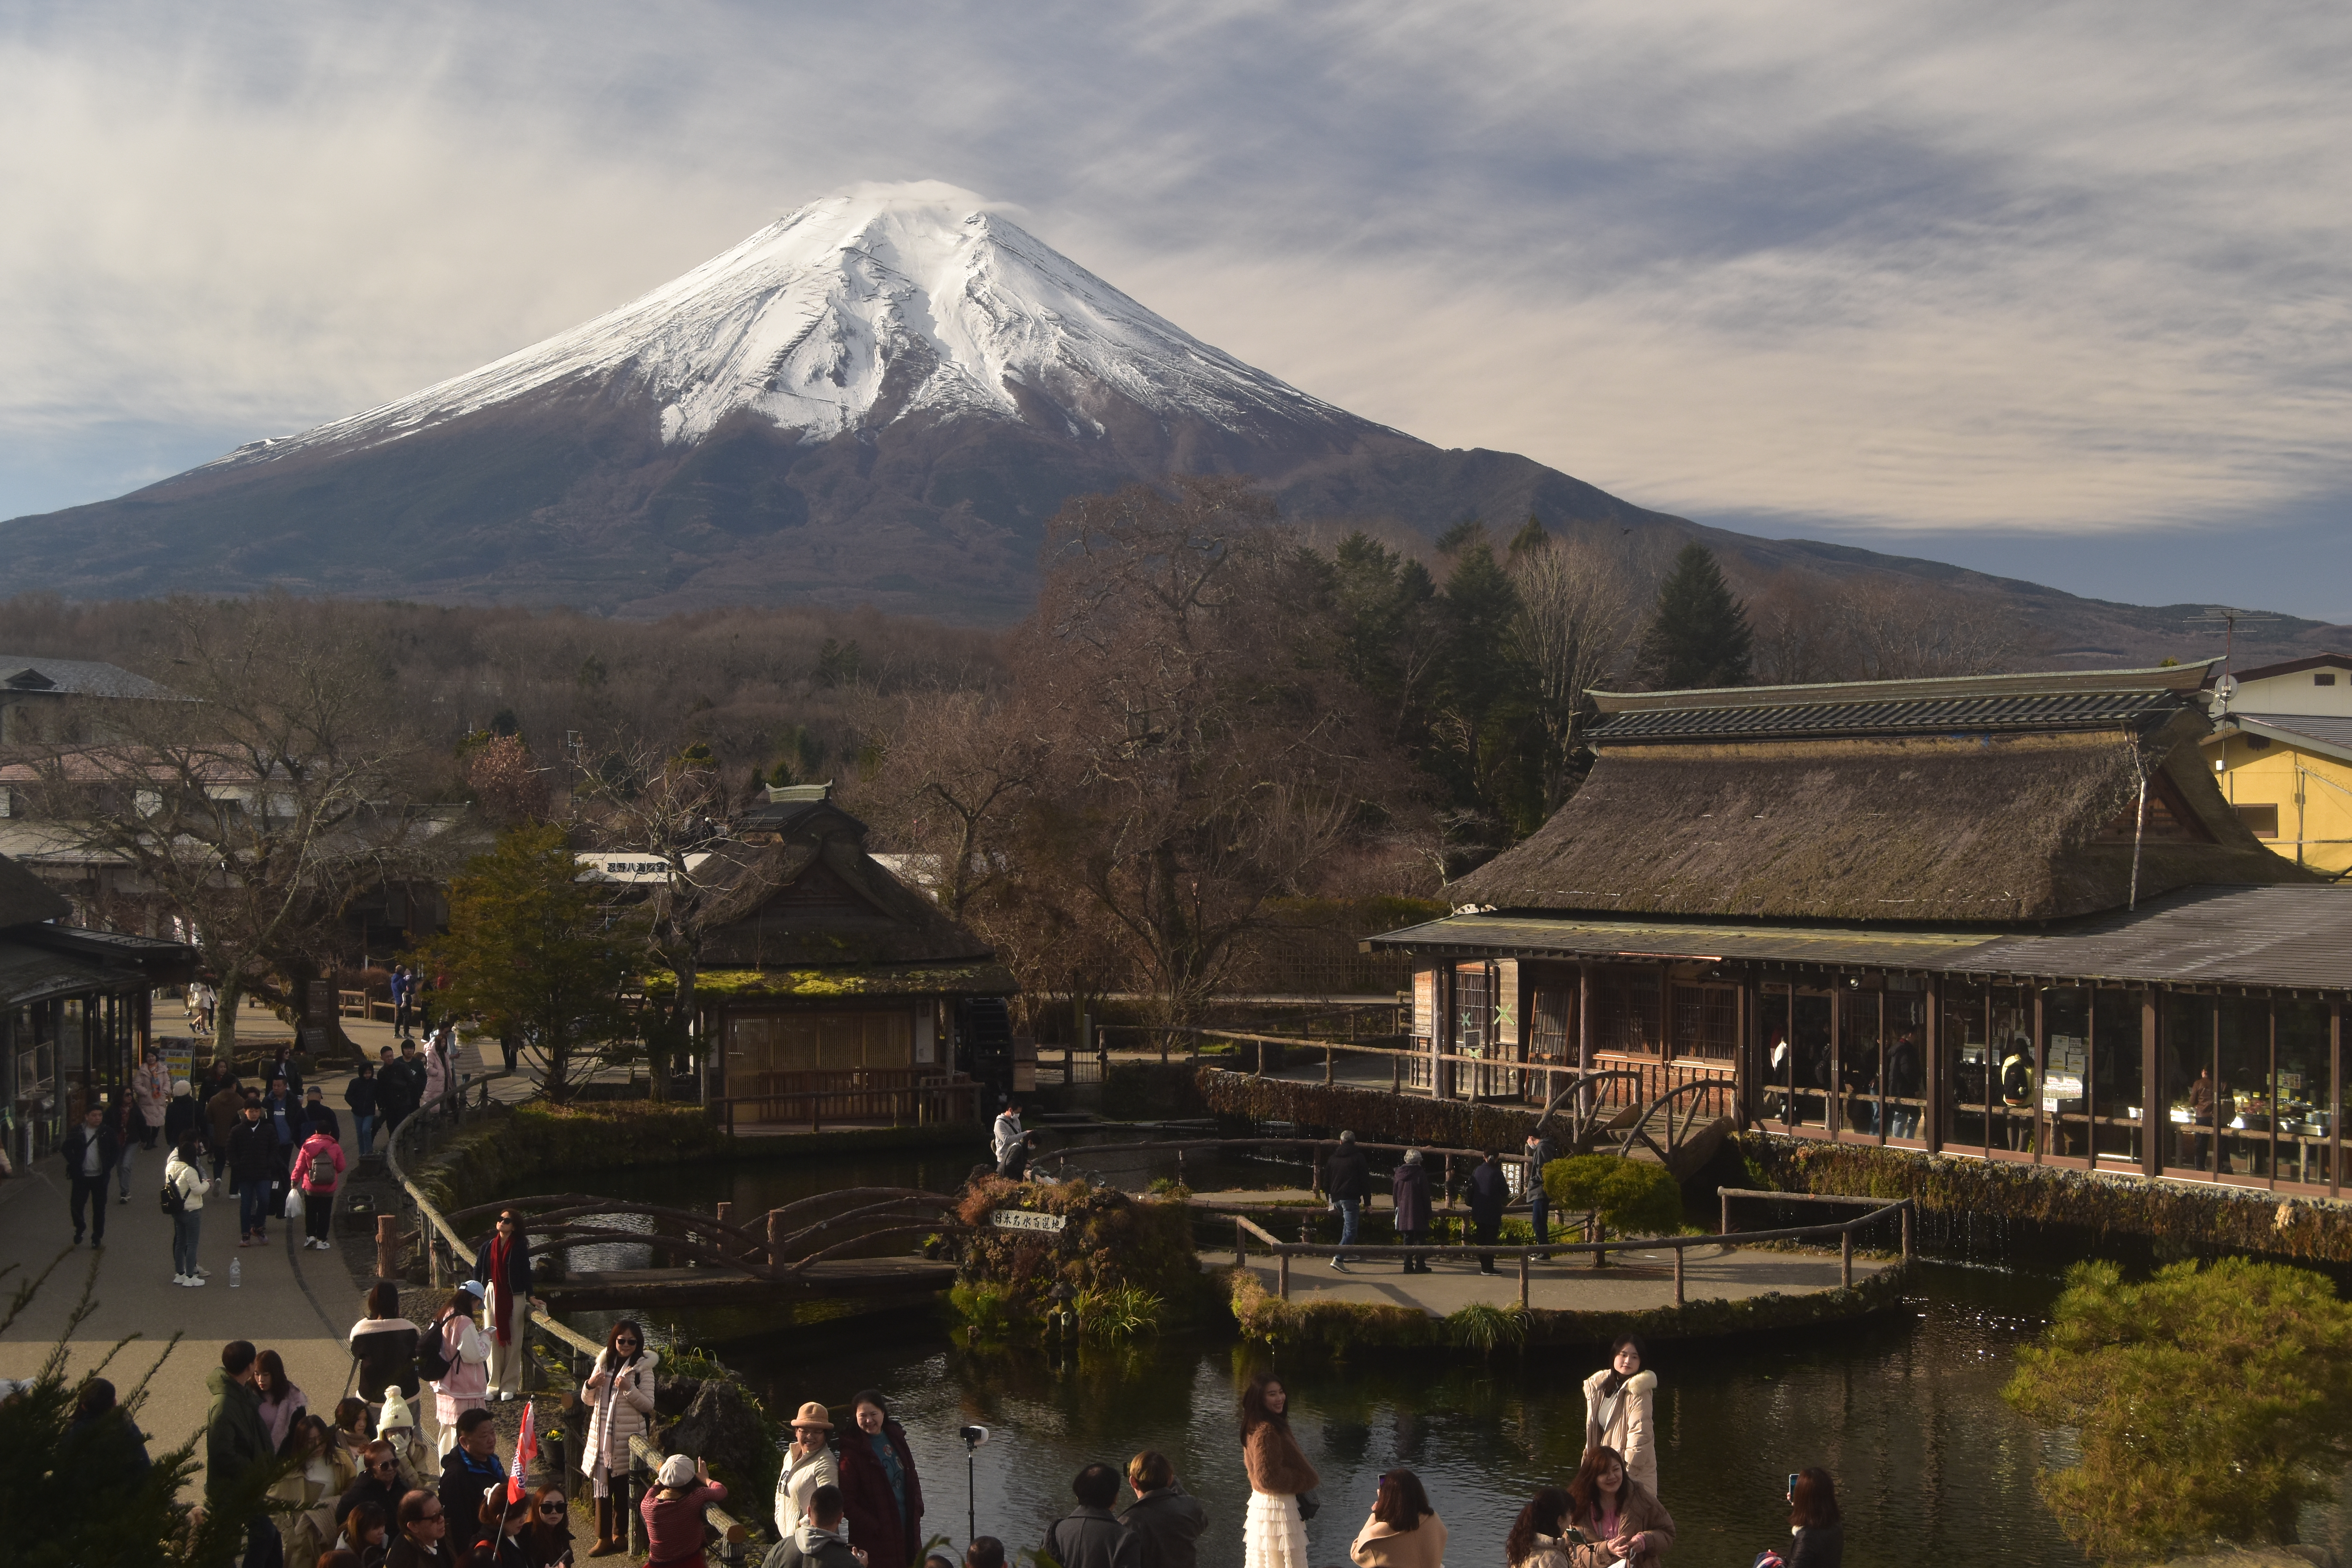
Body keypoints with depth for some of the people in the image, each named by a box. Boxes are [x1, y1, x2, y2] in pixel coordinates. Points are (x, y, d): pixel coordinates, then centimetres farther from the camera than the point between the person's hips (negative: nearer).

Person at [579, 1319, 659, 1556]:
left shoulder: (643, 1367, -8)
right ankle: (604, 1537, 14)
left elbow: (648, 1405, -12)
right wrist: (590, 1385, -9)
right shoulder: (604, 1362, 6)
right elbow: (589, 1400, 13)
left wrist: (628, 1389, -26)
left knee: (623, 1488, 5)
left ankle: (622, 1532, 19)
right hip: (601, 1435, 4)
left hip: (627, 1438, -4)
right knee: (602, 1486, 6)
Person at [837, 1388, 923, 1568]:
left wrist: (916, 1510, 5)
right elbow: (847, 1502, -10)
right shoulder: (852, 1451, -9)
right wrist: (874, 1527, -14)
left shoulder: (895, 1437, 9)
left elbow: (913, 1479, 19)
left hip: (907, 1532, 6)